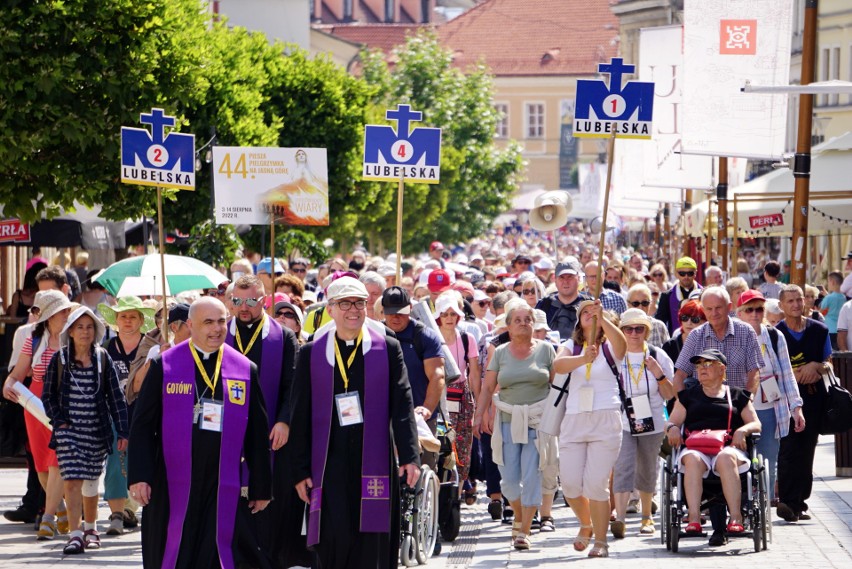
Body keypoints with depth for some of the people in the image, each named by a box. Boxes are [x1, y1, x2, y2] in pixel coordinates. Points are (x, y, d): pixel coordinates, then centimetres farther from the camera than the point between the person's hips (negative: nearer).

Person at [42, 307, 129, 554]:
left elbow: (116, 396, 2)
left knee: (90, 481, 12)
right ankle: (75, 535, -16)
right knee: (72, 481, -13)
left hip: (97, 431, 1)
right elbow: (48, 396, 7)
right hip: (69, 430, -1)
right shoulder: (59, 360, 0)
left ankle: (90, 528, 32)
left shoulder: (103, 359, 1)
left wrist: (122, 431, -2)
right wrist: (59, 421, -6)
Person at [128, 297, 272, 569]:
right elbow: (142, 426, 1)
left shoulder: (245, 370, 7)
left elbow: (257, 434, 9)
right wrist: (139, 475, -9)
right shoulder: (165, 366, 2)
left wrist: (261, 486, 8)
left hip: (222, 489, 1)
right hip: (173, 483, -1)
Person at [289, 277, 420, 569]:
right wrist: (300, 470, 2)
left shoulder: (388, 349, 6)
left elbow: (402, 405, 1)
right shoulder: (311, 353, 7)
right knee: (333, 542, -7)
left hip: (373, 463, 0)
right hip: (329, 465, 0)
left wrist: (409, 456, -9)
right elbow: (300, 416, 7)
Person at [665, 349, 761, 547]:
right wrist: (672, 427, -3)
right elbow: (673, 422, 21)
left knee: (725, 458, -39)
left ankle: (735, 516, -45)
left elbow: (756, 424, 16)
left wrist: (742, 430, -6)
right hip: (695, 446, 1)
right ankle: (694, 517, -49)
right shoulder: (688, 395, 28)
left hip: (728, 447, -1)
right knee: (693, 459, -37)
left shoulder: (736, 395, 22)